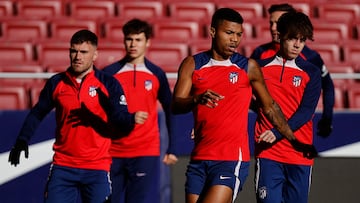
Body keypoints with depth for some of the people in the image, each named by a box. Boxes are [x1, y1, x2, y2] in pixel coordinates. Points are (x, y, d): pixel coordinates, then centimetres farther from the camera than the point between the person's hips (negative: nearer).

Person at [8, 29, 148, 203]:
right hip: (63, 166, 2)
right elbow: (37, 114, 16)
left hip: (97, 168, -2)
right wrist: (22, 140, 5)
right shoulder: (56, 83, 6)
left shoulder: (108, 84, -2)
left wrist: (132, 119, -28)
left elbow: (121, 122, -6)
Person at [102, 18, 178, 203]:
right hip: (113, 152, 1)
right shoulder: (109, 73, 4)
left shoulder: (156, 75, 5)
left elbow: (170, 110, 12)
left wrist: (171, 149, 7)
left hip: (146, 154, -1)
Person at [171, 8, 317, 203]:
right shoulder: (192, 64, 6)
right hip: (199, 158, 3)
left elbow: (269, 106, 15)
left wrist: (294, 141, 15)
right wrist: (197, 99, -26)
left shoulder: (248, 67, 4)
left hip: (233, 159, -3)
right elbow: (176, 105, -5)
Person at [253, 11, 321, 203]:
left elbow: (306, 112, -7)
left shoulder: (311, 72, 3)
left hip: (300, 153, 0)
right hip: (268, 152, 0)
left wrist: (277, 133, -21)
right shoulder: (261, 66, 7)